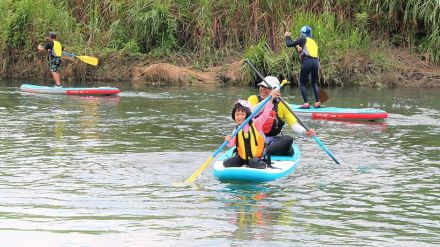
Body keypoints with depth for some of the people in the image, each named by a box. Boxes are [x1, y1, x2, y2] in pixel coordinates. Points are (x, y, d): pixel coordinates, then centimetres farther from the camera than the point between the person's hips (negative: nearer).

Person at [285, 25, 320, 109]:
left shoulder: (303, 39, 7)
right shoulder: (314, 42, 25)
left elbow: (289, 44, 11)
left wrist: (287, 37, 28)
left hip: (307, 62, -5)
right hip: (316, 62, 5)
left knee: (302, 84, 5)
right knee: (314, 83, 20)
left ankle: (306, 103, -6)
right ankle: (317, 103, 11)